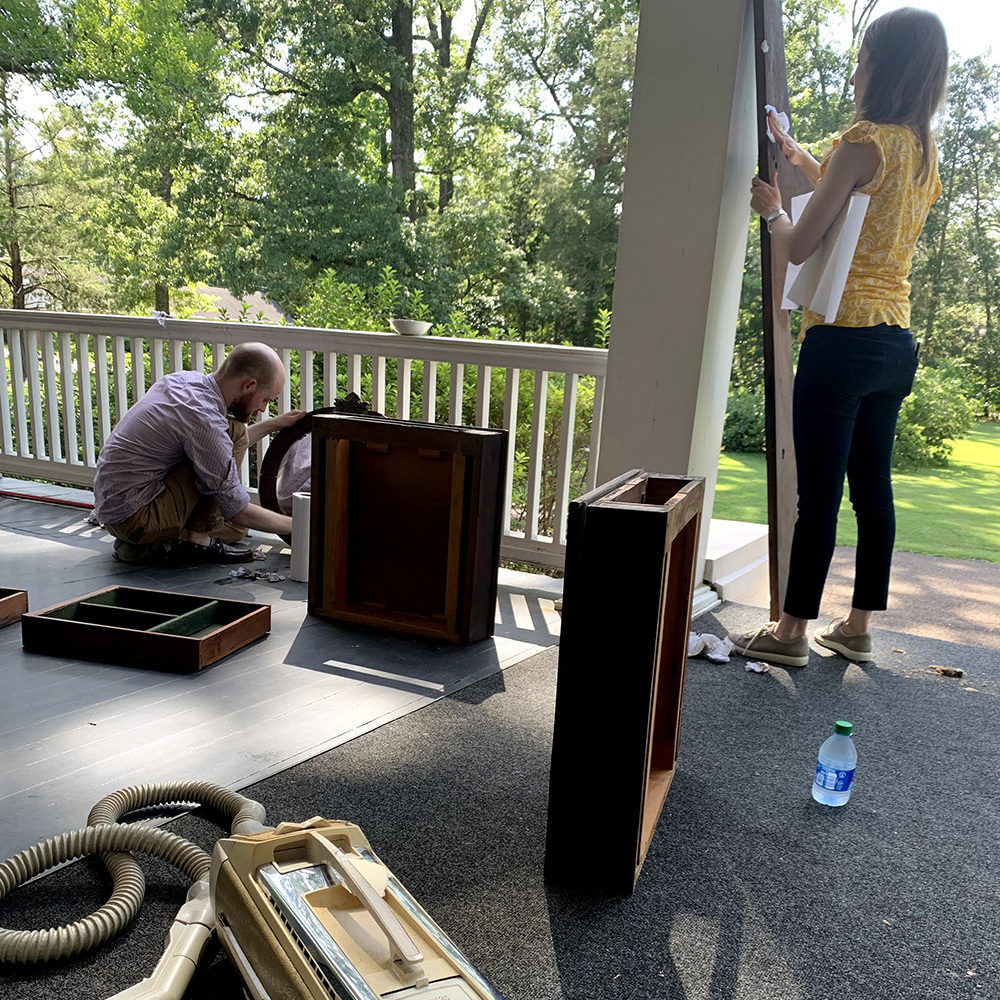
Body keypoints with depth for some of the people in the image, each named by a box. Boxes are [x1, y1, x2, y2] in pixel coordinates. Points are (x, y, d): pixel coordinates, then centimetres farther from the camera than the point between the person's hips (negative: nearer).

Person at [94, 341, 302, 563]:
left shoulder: (184, 379, 2)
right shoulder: (204, 418, -25)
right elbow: (238, 511, -19)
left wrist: (273, 425, 22)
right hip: (134, 517, -10)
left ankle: (148, 545, 9)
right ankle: (195, 536, -8)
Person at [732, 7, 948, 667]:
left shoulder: (864, 141, -11)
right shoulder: (925, 154, 15)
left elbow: (799, 247, -11)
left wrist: (771, 210, 10)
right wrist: (797, 155, 39)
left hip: (844, 340, -8)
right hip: (897, 343, 9)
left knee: (818, 495, -3)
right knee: (873, 488, 11)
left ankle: (792, 632, 6)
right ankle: (858, 628, 21)